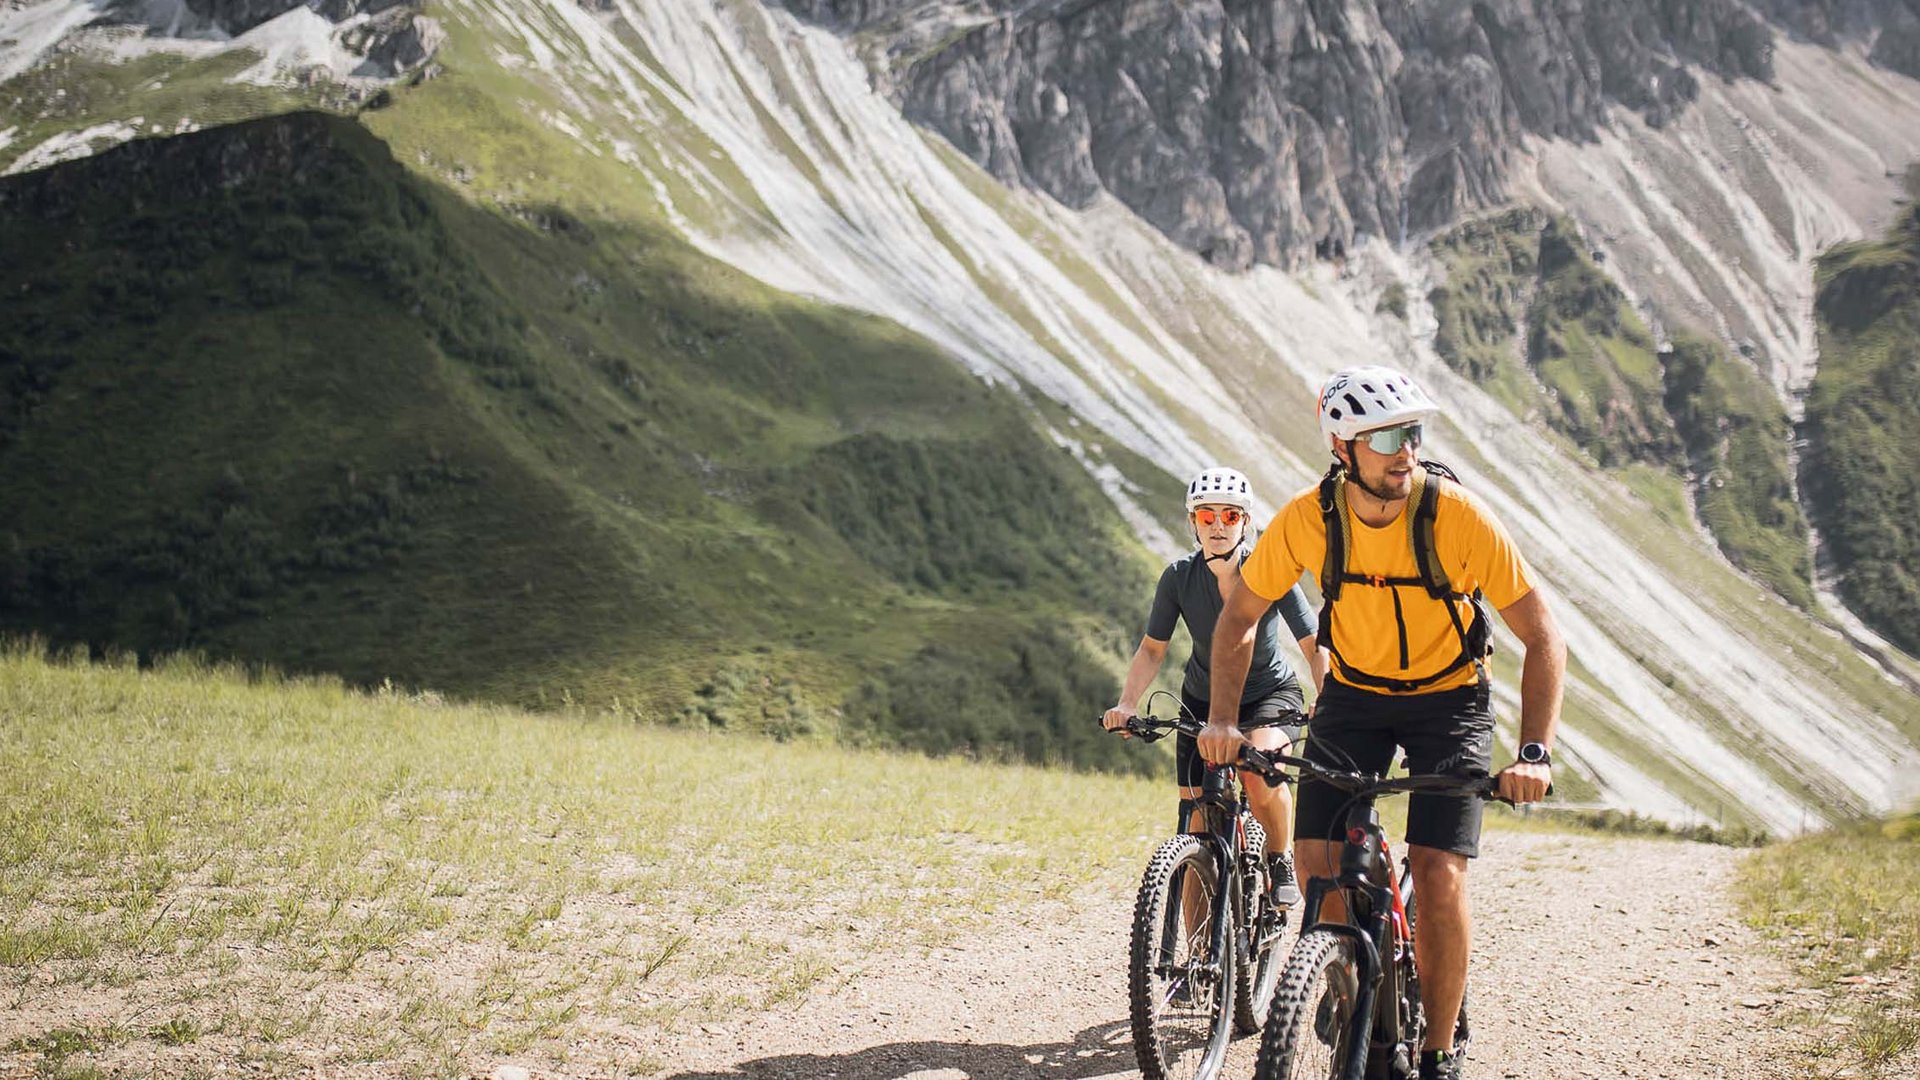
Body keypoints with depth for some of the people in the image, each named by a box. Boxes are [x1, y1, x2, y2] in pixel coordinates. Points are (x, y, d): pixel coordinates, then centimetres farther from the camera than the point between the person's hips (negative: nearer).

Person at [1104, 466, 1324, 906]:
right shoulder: (1180, 576, -17)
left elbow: (1313, 646, -20)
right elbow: (1153, 648, -8)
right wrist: (1127, 704, -23)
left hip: (1270, 693, -2)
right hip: (1203, 700, 2)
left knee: (1261, 770, -34)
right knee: (1199, 825, -7)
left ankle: (1281, 860, -5)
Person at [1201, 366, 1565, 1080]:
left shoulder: (1460, 518, -25)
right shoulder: (1307, 519, -19)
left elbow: (1542, 638, -21)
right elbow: (1239, 618, -4)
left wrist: (1534, 753, -32)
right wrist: (1223, 719, -17)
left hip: (1448, 699, -2)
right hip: (1353, 694, 2)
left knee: (1439, 878, -15)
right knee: (1316, 859, -12)